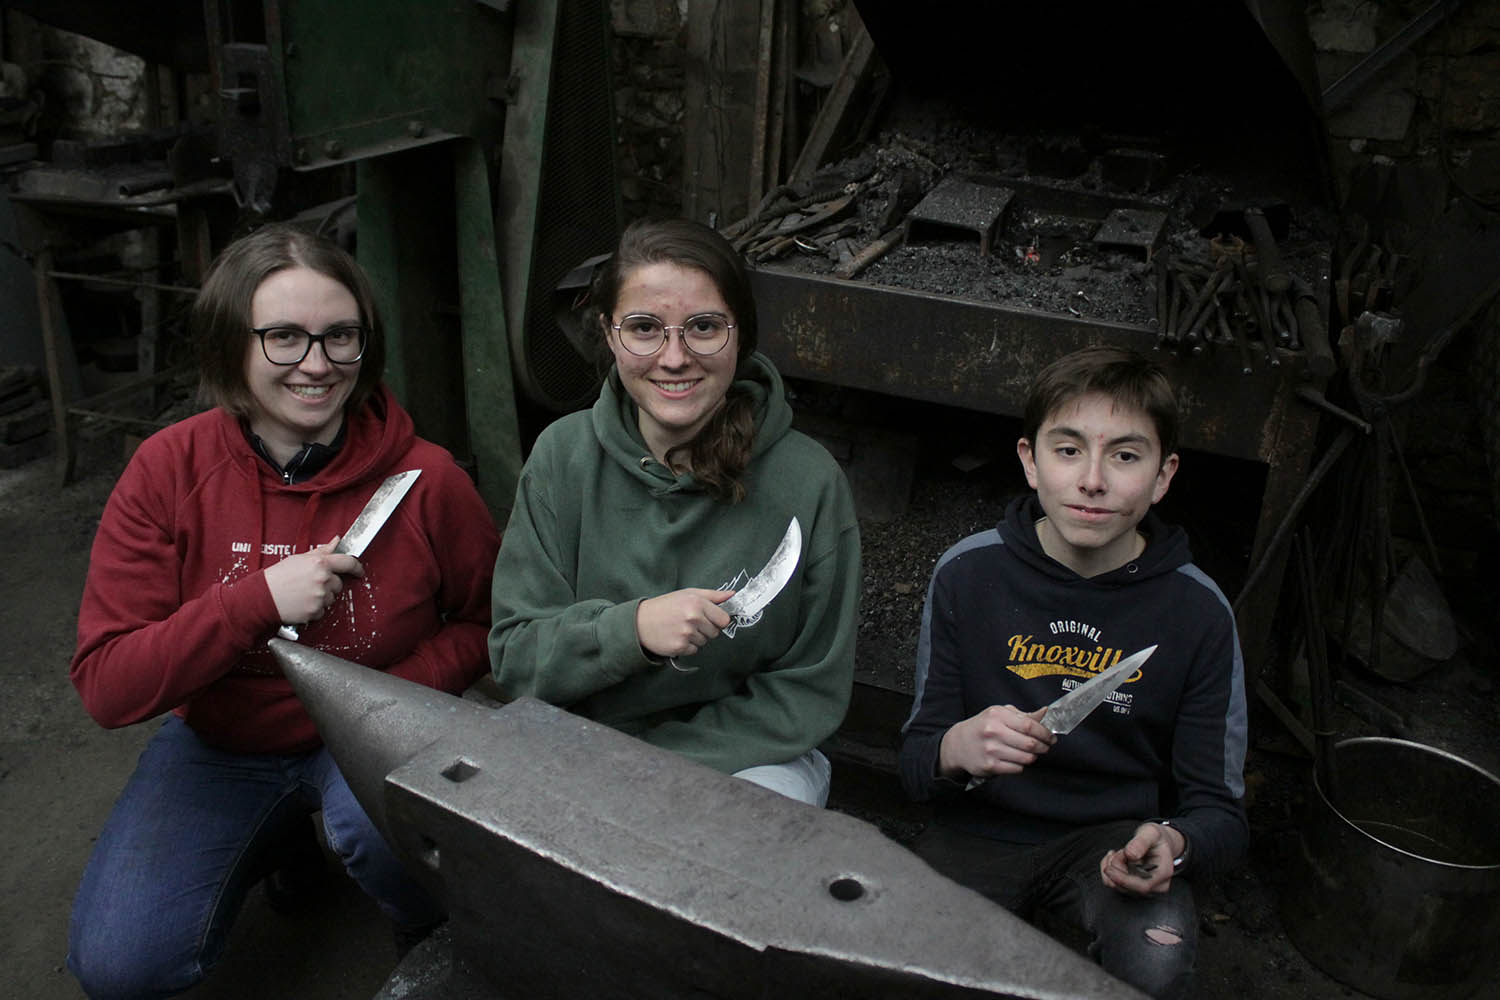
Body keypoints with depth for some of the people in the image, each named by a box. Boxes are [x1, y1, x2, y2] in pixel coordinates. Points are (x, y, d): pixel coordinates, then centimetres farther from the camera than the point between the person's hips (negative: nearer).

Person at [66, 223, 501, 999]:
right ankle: (284, 837, 17)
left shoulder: (425, 477, -16)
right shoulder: (168, 470, -13)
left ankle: (434, 936, 3)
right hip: (221, 744, 2)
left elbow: (486, 617, 0)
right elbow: (105, 685, -14)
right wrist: (258, 600, -27)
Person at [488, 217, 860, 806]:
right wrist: (631, 627, -25)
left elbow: (811, 691, -8)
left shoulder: (808, 482, -14)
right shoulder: (563, 456, -7)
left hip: (745, 757, 0)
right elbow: (514, 658, -5)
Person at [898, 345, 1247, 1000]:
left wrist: (1173, 845, -28)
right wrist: (956, 749, -28)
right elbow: (915, 762, -3)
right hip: (979, 830, 1)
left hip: (1113, 840, 0)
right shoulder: (967, 573, -8)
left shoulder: (1197, 612, -8)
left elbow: (1220, 810, -3)